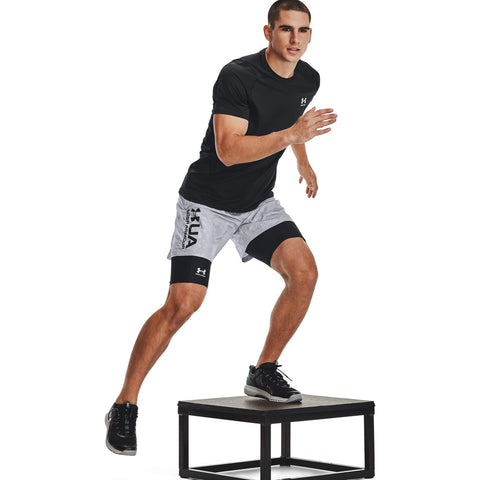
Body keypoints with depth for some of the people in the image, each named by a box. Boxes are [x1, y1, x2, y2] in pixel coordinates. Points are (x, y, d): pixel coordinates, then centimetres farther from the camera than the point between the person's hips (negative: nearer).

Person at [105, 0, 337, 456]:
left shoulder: (308, 80, 1)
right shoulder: (237, 76, -22)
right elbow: (229, 151, -31)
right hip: (207, 203, -6)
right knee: (183, 303, -15)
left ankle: (264, 372, 4)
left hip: (258, 203, 6)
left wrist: (303, 161, 35)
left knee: (304, 271, -15)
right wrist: (291, 135, -38)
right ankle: (124, 406, -2)